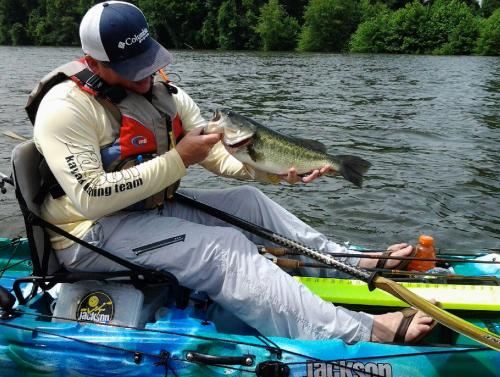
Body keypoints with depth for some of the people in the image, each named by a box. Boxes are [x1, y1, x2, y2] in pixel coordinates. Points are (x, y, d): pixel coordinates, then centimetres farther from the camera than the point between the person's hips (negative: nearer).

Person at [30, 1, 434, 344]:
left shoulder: (160, 88, 4)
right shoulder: (66, 107, -18)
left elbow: (216, 150, 1)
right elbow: (91, 199, -26)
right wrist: (177, 161, -25)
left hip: (154, 207, 8)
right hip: (92, 232, -7)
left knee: (246, 200, 3)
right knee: (222, 248, -26)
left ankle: (352, 264, 13)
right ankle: (362, 334, -32)